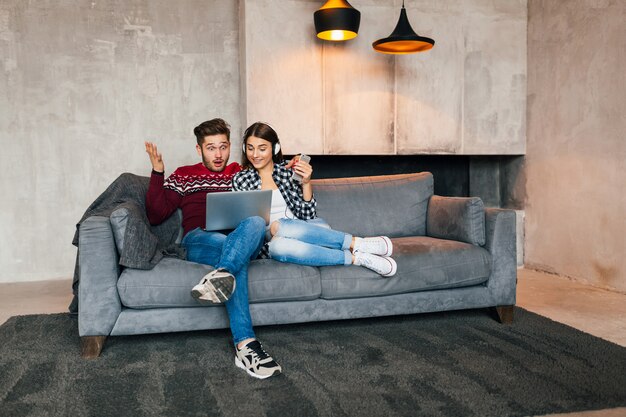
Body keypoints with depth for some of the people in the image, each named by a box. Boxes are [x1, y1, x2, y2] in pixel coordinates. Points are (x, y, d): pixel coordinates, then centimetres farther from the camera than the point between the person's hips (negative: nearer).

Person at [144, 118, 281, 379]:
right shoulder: (184, 176, 23)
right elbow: (155, 216, 14)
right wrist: (158, 173, 3)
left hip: (243, 241, 2)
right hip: (199, 241, -1)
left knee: (256, 223, -36)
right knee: (233, 253, -39)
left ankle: (220, 277, -58)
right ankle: (245, 344, -50)